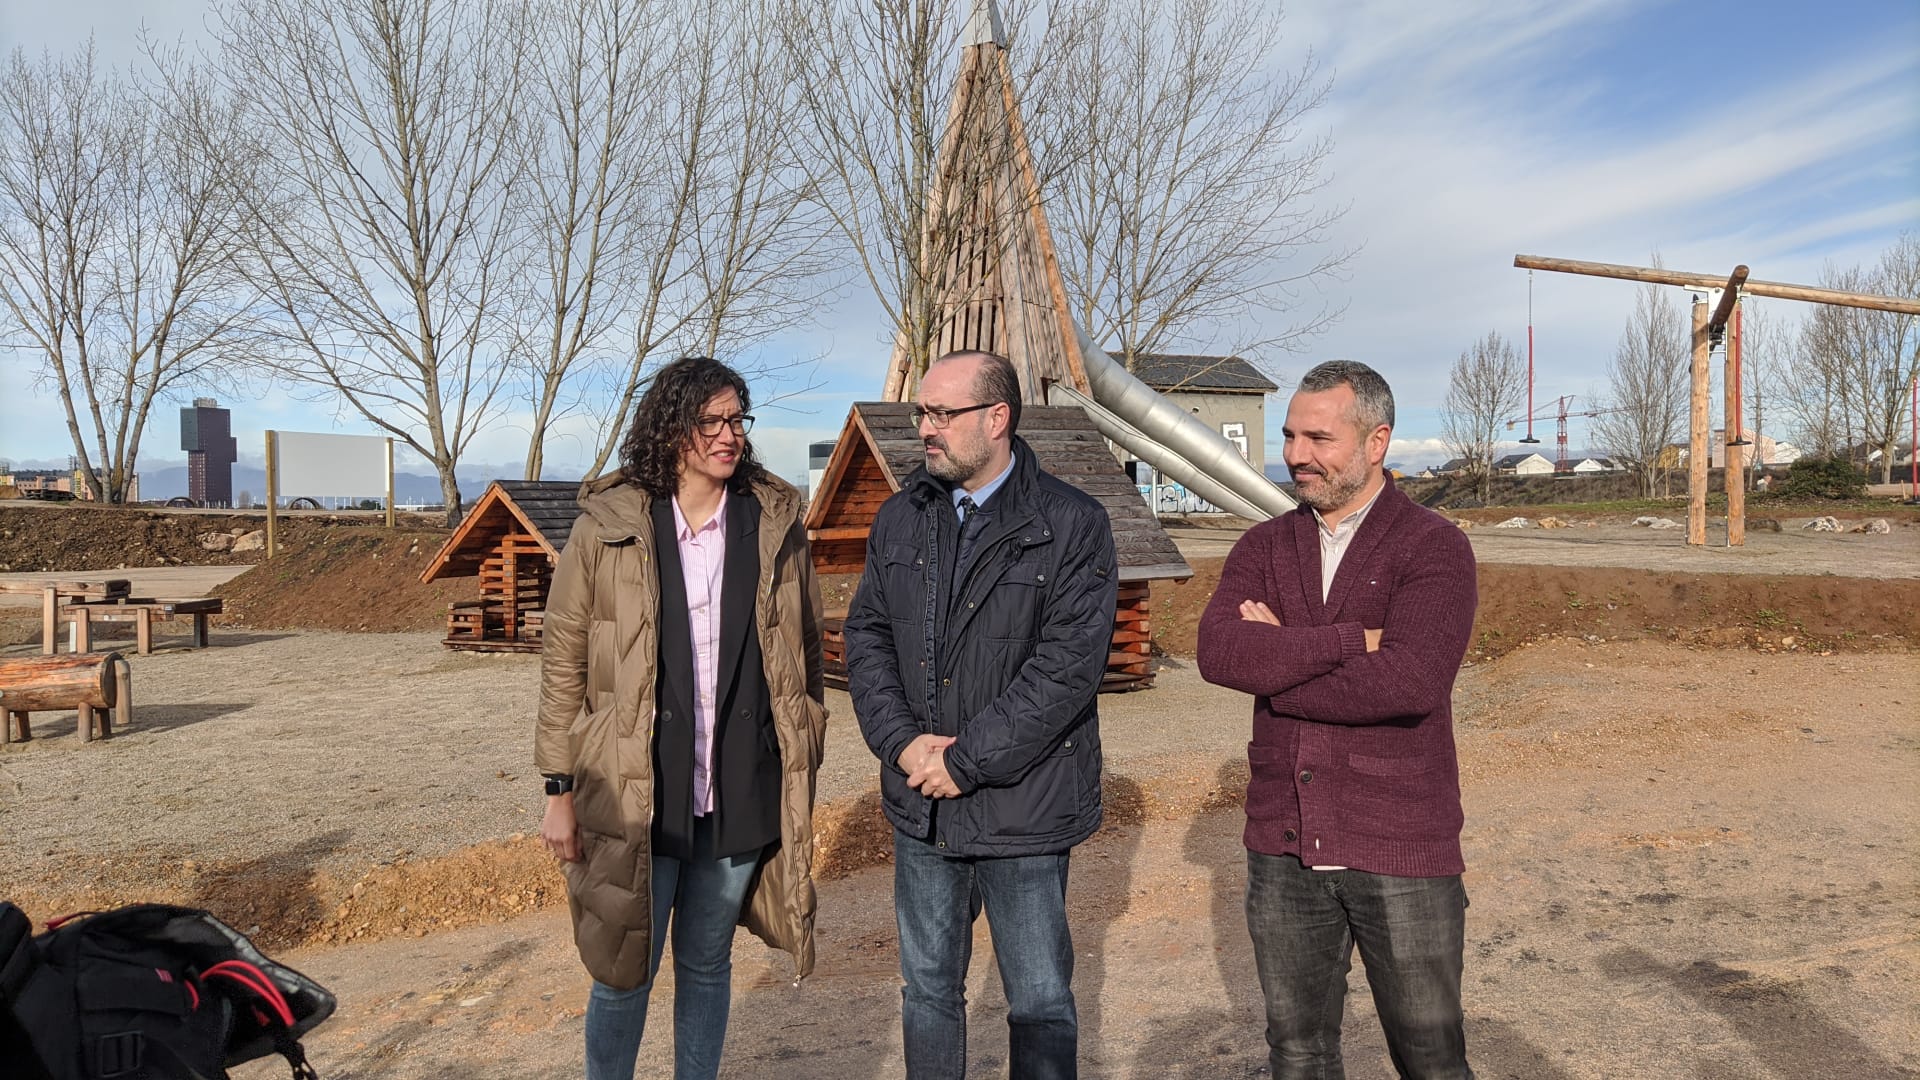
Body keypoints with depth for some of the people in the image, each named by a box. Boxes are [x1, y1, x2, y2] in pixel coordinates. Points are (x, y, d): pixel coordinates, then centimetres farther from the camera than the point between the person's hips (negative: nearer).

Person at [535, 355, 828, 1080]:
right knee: (623, 975, 9)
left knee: (707, 967, 17)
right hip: (636, 799, -2)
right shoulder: (605, 529, -5)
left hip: (741, 797, 2)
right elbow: (563, 665, -2)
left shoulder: (775, 527, 1)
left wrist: (803, 772, 7)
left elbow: (804, 658, 7)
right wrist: (560, 791, -2)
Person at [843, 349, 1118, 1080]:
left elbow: (1069, 664, -18)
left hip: (1023, 808, -4)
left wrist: (966, 760, -18)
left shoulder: (1073, 526, -12)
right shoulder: (901, 518, 5)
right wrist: (903, 741, -11)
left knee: (1040, 1001, 11)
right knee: (928, 986, 20)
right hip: (921, 804, 5)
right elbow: (867, 634, 4)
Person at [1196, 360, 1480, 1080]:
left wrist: (1275, 669, -13)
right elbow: (1217, 652, -13)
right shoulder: (1264, 547, 5)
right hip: (1283, 851, 4)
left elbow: (1409, 683, -23)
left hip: (1400, 856, -4)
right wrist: (1353, 639, -18)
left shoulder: (1434, 547, -7)